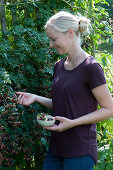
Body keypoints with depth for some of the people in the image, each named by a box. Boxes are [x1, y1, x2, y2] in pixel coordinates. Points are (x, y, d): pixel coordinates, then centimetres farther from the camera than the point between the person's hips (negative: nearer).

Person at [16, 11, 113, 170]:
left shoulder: (90, 67, -13)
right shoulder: (59, 66, 10)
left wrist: (73, 122, -20)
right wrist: (36, 98, 3)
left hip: (80, 151, -7)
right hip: (56, 148, 7)